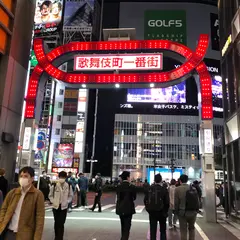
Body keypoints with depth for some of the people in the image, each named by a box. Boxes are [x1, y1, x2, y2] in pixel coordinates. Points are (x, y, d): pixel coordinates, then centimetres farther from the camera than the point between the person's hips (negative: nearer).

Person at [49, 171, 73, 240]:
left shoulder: (69, 186, -6)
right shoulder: (54, 186, -8)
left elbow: (71, 196, 6)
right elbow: (50, 195, 3)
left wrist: (67, 201, -9)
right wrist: (53, 201, -12)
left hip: (64, 207, -1)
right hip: (55, 206, 1)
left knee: (61, 224, -6)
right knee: (56, 223, 14)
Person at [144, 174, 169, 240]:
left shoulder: (149, 188, -6)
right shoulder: (164, 189, -13)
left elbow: (145, 200, -3)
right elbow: (167, 202, -12)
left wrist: (148, 209, 9)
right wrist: (165, 211, 3)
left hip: (152, 212, 1)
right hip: (161, 212, -1)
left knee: (153, 230, 10)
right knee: (163, 230, 16)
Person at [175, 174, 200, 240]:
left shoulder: (178, 189, -12)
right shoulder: (193, 188, -2)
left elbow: (176, 202, -10)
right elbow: (197, 201, 2)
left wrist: (177, 211, 4)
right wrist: (196, 210, 13)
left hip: (183, 212, -4)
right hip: (193, 212, 4)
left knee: (183, 230, 7)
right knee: (192, 228, 21)